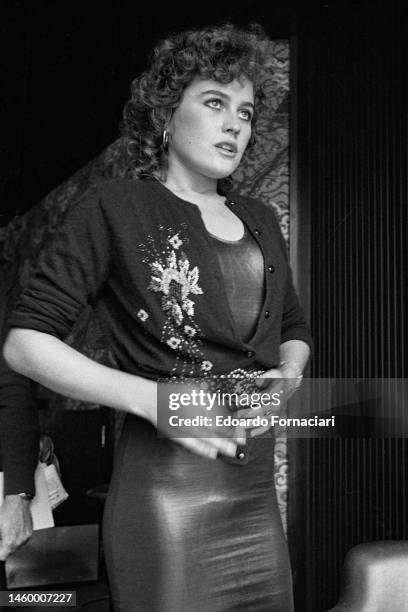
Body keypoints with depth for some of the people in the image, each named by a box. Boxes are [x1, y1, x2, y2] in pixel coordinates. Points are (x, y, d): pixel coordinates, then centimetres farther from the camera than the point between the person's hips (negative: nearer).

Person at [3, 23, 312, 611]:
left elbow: (294, 331, 24)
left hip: (258, 491, 6)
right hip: (165, 491, -5)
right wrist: (153, 399, -17)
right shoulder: (115, 207, -4)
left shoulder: (258, 220, 13)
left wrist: (289, 376, 0)